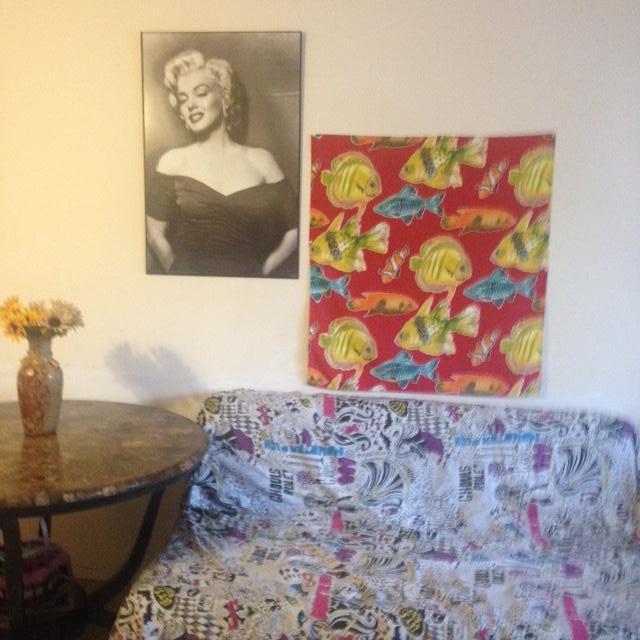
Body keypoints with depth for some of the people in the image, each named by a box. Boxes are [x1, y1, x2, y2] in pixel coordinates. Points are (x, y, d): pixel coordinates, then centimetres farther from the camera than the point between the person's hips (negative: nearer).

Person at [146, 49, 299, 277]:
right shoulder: (173, 161, 6)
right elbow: (155, 233, 5)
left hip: (247, 284, 1)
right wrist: (179, 273, 3)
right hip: (190, 282, 0)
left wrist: (262, 270, 2)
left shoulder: (260, 160, 6)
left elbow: (294, 229, 7)